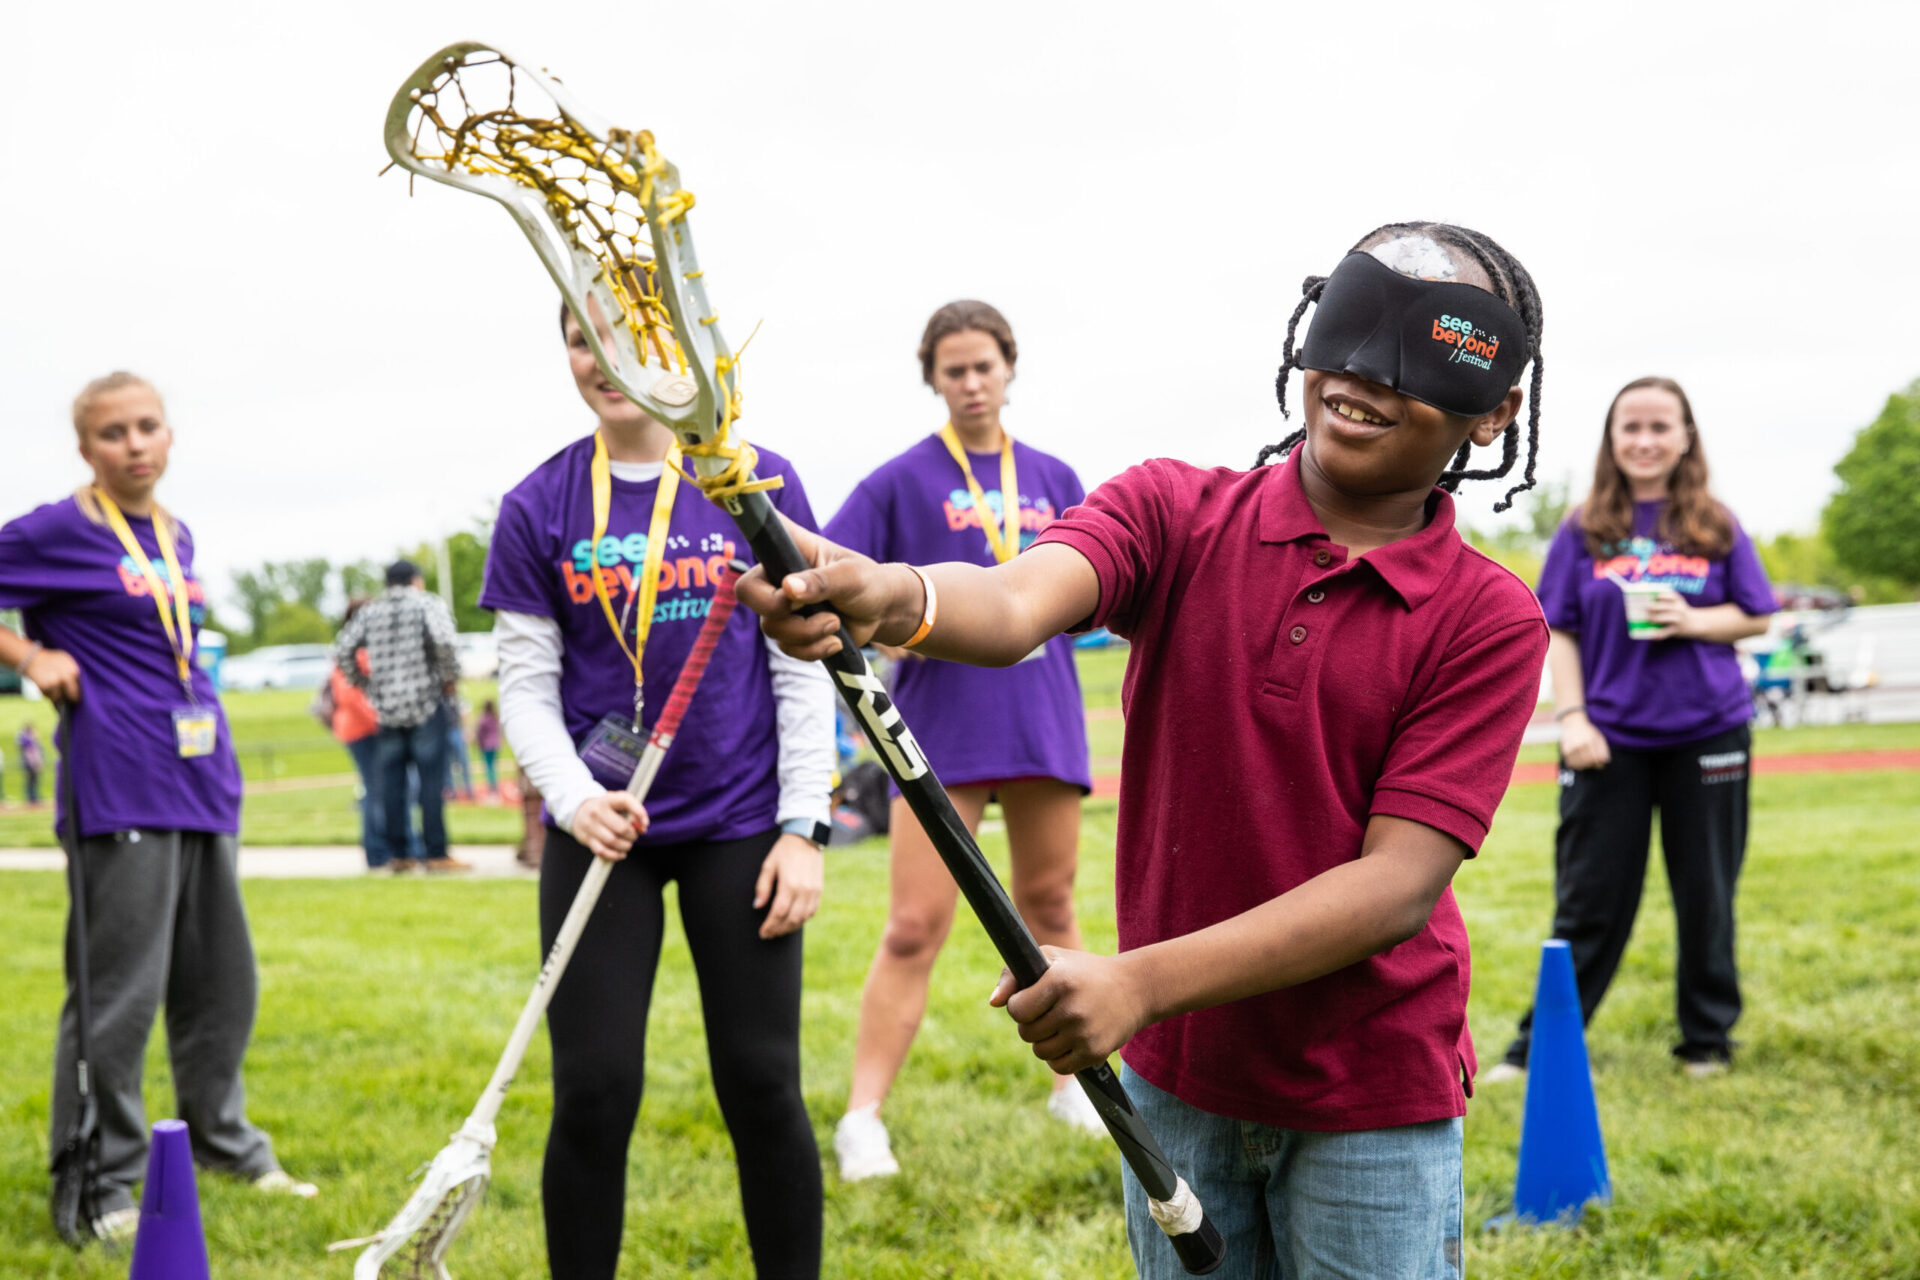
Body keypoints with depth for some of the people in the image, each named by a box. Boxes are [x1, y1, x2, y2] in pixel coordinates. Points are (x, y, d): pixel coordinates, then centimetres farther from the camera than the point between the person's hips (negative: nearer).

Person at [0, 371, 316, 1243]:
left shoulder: (176, 537, 15)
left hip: (203, 786, 7)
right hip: (121, 791, -7)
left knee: (221, 983, 15)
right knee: (119, 993, -3)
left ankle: (225, 1145, 31)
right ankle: (103, 1186, 9)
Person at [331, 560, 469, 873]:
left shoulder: (369, 612, 12)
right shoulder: (429, 604, 1)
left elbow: (342, 651, 3)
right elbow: (442, 641, -17)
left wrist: (361, 683, 14)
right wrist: (450, 678, -5)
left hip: (385, 707, 4)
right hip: (425, 703, -4)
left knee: (391, 784, 7)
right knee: (431, 780, -3)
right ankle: (436, 855, -4)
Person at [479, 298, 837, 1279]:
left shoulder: (760, 484, -1)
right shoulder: (537, 508, 1)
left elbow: (802, 669, 1)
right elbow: (526, 687, 1)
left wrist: (803, 827, -4)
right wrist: (574, 798, -16)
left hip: (739, 826, 0)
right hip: (602, 829, 1)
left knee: (762, 1086, 4)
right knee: (594, 1091, 0)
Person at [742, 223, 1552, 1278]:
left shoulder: (1489, 622, -9)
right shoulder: (1177, 515, -3)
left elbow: (1399, 886, -17)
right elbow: (1017, 604, -23)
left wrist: (1144, 980, -27)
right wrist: (895, 599, -46)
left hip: (1370, 1106, -2)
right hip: (1173, 1080, 2)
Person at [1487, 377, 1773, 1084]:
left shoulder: (1716, 525, 4)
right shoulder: (1584, 529, 3)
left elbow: (1755, 616, 7)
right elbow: (1559, 630, 2)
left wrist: (1694, 621, -13)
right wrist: (1571, 717, -8)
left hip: (1707, 733, 1)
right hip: (1611, 737, -1)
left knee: (1705, 894, 8)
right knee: (1589, 895, 3)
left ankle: (1708, 1038, 23)